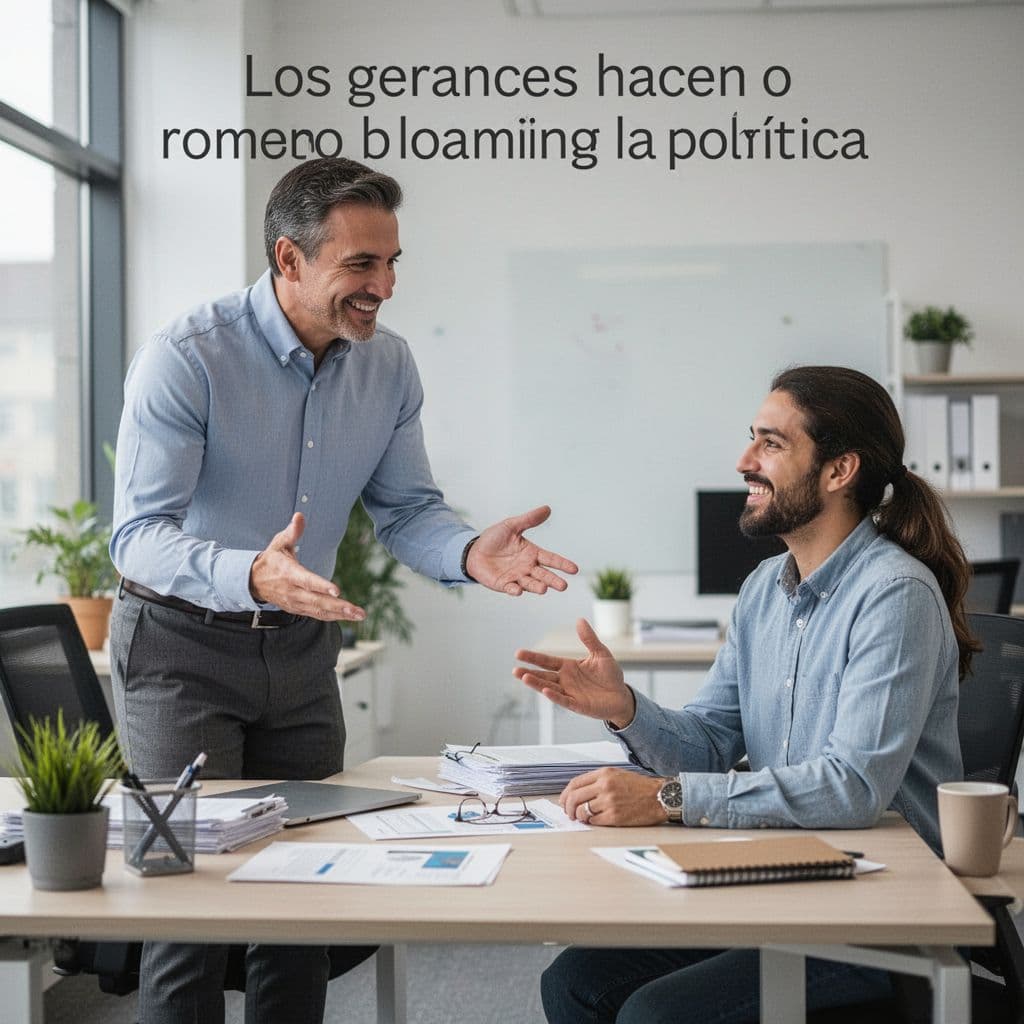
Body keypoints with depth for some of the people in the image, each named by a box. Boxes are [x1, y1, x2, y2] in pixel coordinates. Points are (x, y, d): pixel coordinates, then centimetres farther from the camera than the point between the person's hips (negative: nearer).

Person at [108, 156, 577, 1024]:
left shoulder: (388, 365, -3)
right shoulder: (186, 358, -21)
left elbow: (405, 509, 3)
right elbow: (139, 534, -26)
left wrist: (470, 553, -20)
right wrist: (252, 577, -46)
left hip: (302, 648, 5)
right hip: (182, 643, -5)